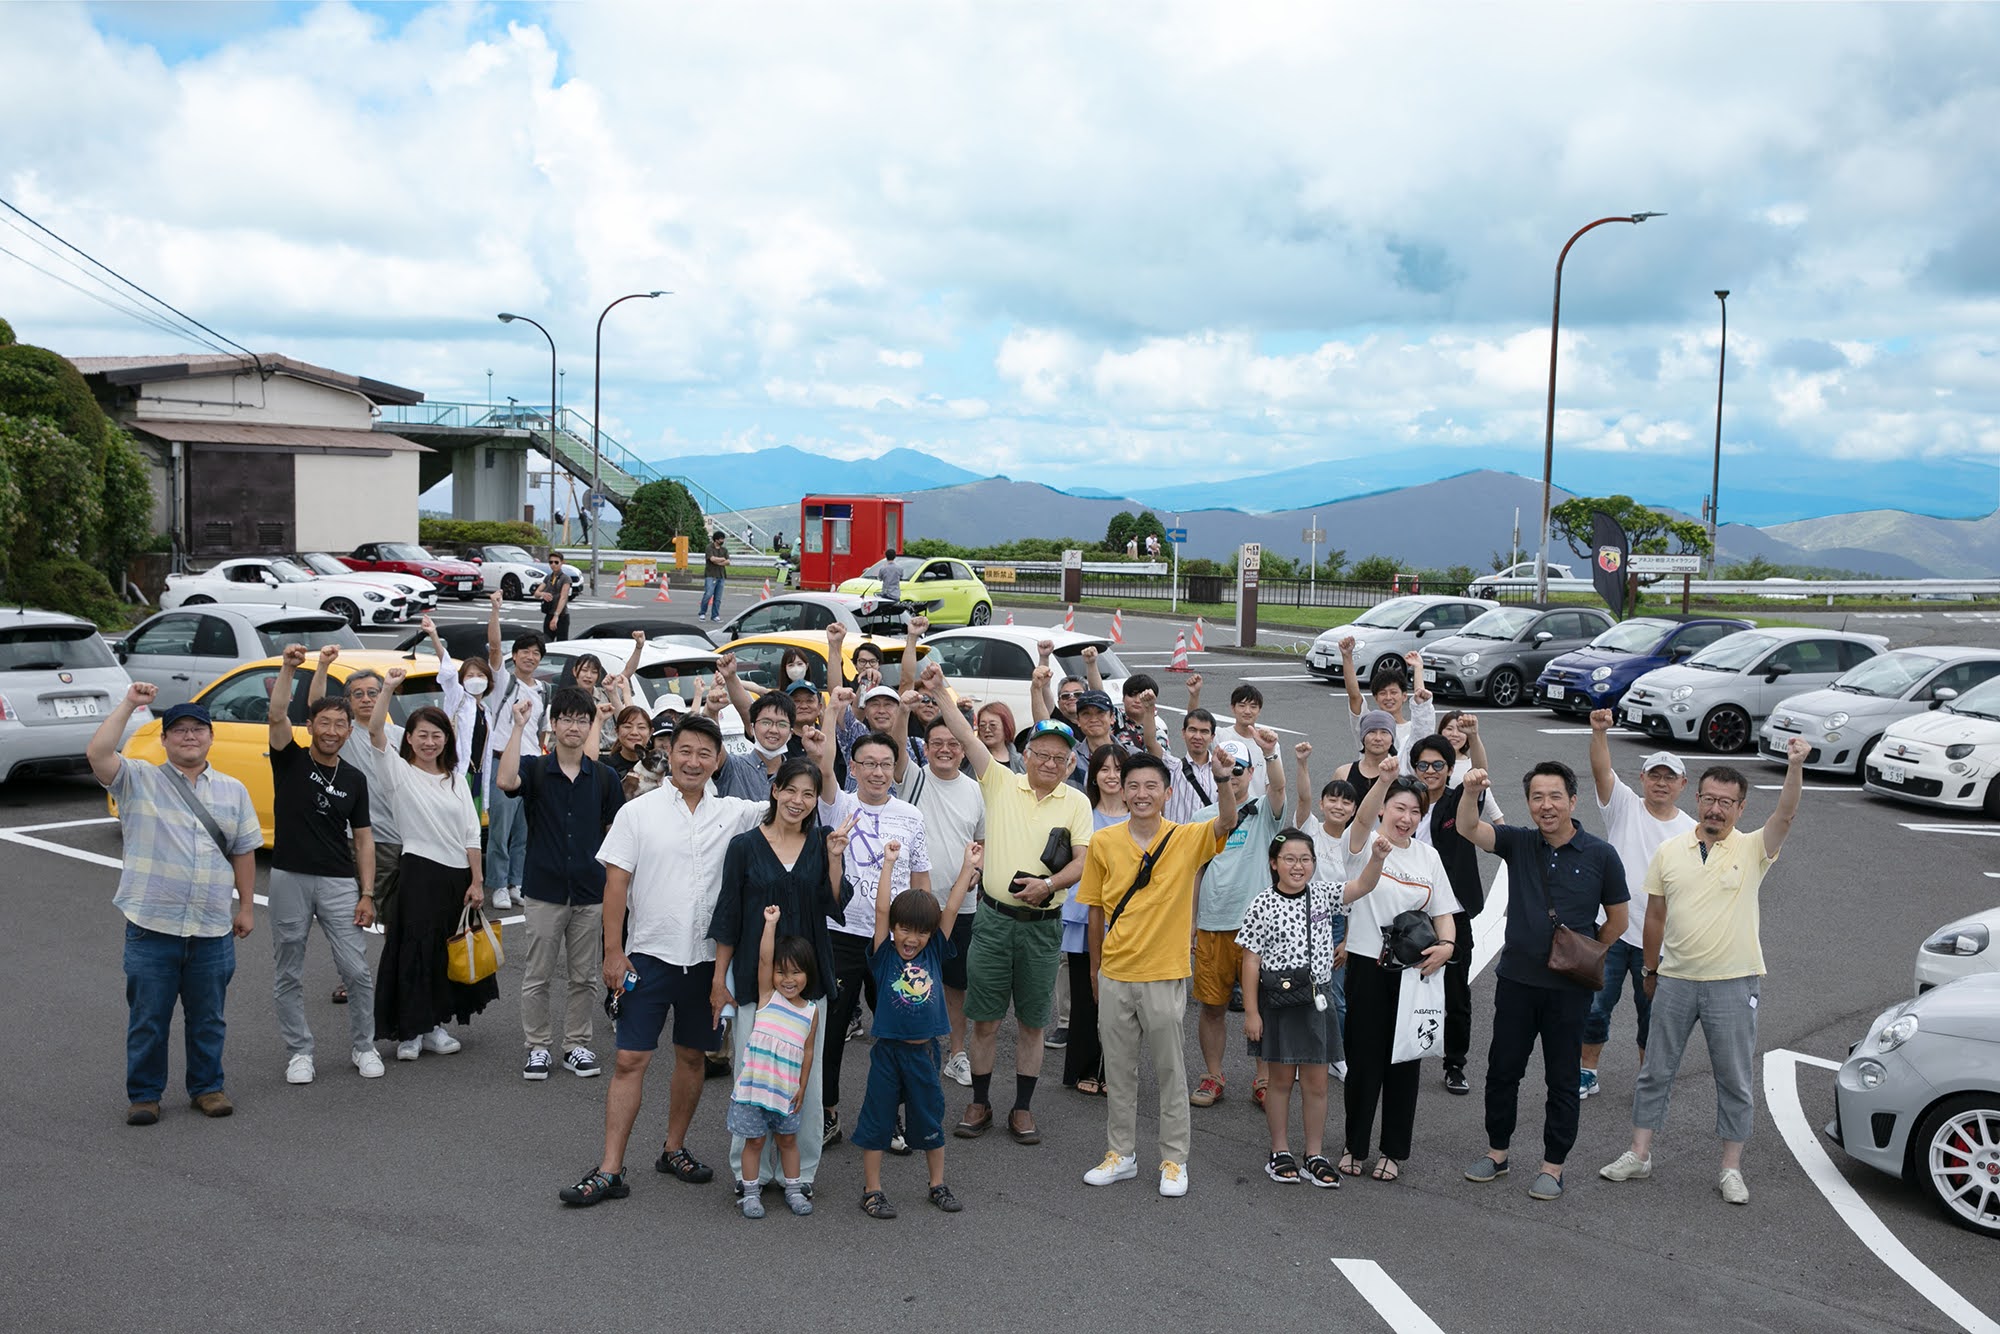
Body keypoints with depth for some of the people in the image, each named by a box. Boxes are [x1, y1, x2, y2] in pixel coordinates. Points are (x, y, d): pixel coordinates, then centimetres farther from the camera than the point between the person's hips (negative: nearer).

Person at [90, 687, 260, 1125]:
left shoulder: (233, 791, 11)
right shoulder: (138, 780, 1)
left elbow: (243, 852, 14)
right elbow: (97, 754, -19)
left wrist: (246, 906, 11)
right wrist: (129, 705, -18)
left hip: (213, 929, 3)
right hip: (152, 925, -2)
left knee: (208, 1018, 12)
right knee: (148, 1018, 5)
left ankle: (207, 1087, 26)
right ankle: (144, 1094, 19)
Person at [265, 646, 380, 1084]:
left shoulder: (354, 779, 7)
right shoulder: (290, 760, 1)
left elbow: (363, 838, 7)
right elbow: (277, 715, -19)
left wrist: (367, 894, 0)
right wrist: (288, 668, -31)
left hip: (339, 882, 1)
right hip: (290, 879, -1)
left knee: (357, 971, -1)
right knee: (288, 975, 6)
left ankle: (363, 1047, 15)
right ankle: (299, 1053, 19)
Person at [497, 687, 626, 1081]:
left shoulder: (605, 777, 4)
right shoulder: (534, 769, -2)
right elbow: (506, 781, -26)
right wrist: (518, 726, -24)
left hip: (591, 893, 2)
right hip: (543, 891, -2)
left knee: (584, 977, 10)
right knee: (538, 976, 6)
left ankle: (577, 1045, 21)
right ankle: (538, 1048, 18)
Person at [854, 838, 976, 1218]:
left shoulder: (933, 954, 2)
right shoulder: (885, 955, -5)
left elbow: (951, 909, 1)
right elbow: (881, 910, -14)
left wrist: (968, 865, 0)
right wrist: (889, 863, -15)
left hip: (923, 1052, 3)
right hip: (888, 1050, -3)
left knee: (930, 1119, 14)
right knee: (877, 1121, 6)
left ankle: (938, 1185, 28)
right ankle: (871, 1190, 17)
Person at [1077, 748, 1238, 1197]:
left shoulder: (1187, 839, -6)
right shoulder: (1104, 844, -1)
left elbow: (1227, 824, -26)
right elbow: (1096, 910, 6)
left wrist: (1224, 781, -43)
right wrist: (1095, 968, 10)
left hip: (1165, 975, -2)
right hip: (1115, 974, 2)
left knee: (1170, 1071, 7)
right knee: (1118, 1070, 12)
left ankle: (1174, 1160, 19)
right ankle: (1121, 1154, 25)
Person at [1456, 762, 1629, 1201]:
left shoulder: (1600, 855, -5)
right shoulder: (1519, 843, 0)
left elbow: (1617, 921, 4)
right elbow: (1469, 829, -16)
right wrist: (1470, 793, -34)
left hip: (1570, 988, -2)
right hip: (1516, 979, 2)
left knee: (1562, 1079, 7)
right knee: (1502, 1070, 11)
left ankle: (1553, 1166, 20)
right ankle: (1497, 1153, 27)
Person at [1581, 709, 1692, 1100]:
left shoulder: (1691, 832, 1)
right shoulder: (1625, 807, -2)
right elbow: (1602, 771, -18)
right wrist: (1600, 731, -35)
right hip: (1612, 931, -1)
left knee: (1652, 1014, 11)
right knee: (1595, 1005, 5)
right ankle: (1587, 1074, 22)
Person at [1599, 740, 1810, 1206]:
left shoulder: (1752, 850, -4)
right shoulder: (1669, 851, 3)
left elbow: (1785, 815, -23)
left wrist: (1795, 767, -38)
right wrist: (1651, 971, 14)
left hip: (1733, 983, -2)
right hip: (1675, 980, 2)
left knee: (1736, 1079, 6)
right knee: (1656, 1070, 10)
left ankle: (1731, 1168, 18)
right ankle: (1639, 1154, 21)